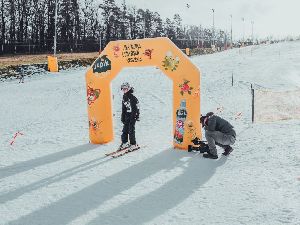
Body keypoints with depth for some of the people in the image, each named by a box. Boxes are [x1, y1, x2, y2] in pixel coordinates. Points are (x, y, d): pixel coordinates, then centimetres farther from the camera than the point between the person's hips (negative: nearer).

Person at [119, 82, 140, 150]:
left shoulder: (133, 98, -11)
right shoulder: (124, 98, 12)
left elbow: (137, 108, -12)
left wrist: (137, 116, -16)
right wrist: (122, 117, 16)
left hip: (132, 115, -7)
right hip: (127, 116, 7)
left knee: (131, 130, -6)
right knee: (125, 129, 6)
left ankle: (133, 144, 3)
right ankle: (124, 143, 17)